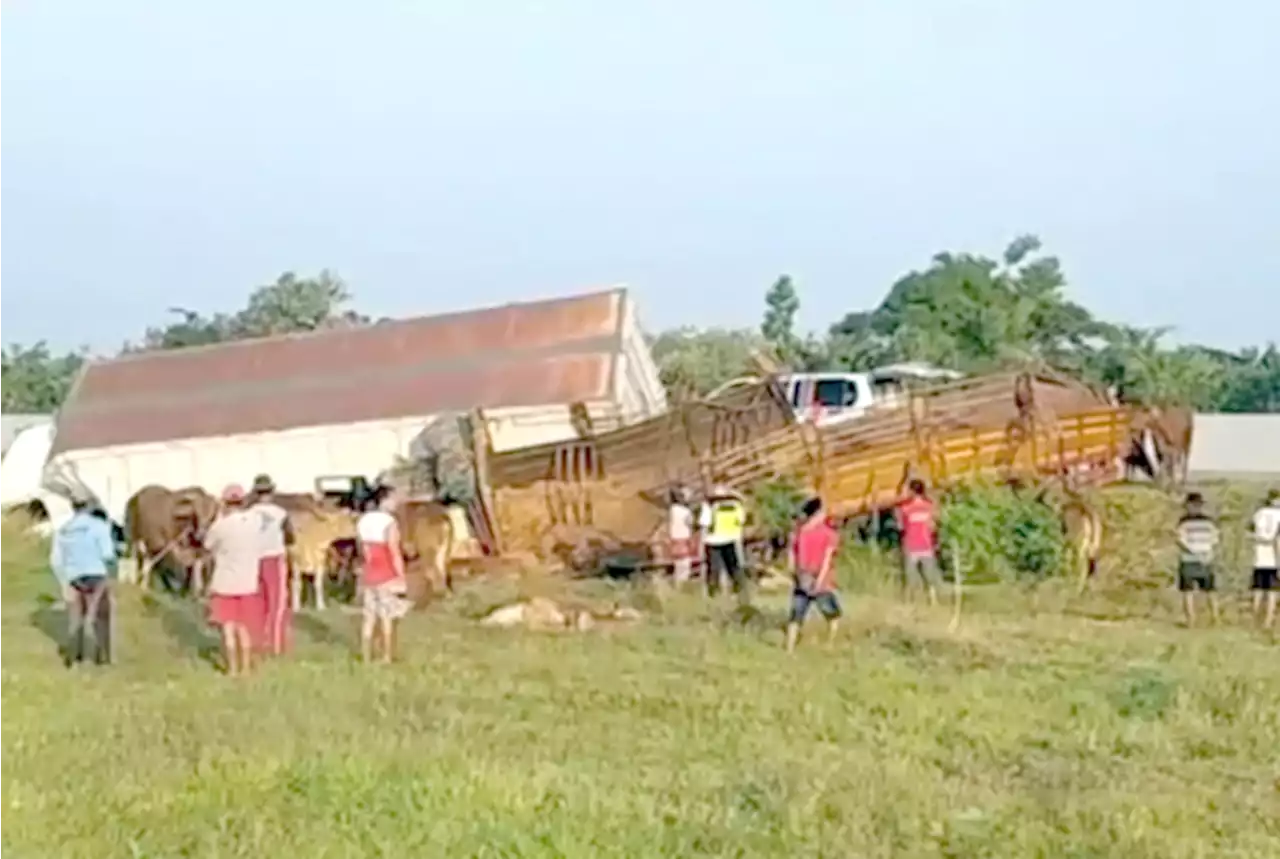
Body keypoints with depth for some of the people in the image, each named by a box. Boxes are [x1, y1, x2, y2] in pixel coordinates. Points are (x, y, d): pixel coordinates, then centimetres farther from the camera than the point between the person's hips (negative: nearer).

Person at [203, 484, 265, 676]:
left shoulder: (221, 525, -17)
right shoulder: (255, 520, -7)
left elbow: (208, 545, -1)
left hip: (225, 583, -3)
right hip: (248, 582, 3)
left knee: (228, 628, 6)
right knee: (244, 628, 15)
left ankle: (233, 669, 8)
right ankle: (245, 667, 20)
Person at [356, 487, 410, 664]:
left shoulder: (362, 521, 6)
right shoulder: (389, 522, -16)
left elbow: (362, 551, 10)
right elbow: (395, 553, -17)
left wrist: (366, 570, 16)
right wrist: (402, 578, -12)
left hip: (368, 575, 6)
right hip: (387, 576, -6)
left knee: (369, 618, 9)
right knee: (387, 617, 0)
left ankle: (366, 658, 12)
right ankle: (387, 658, 3)